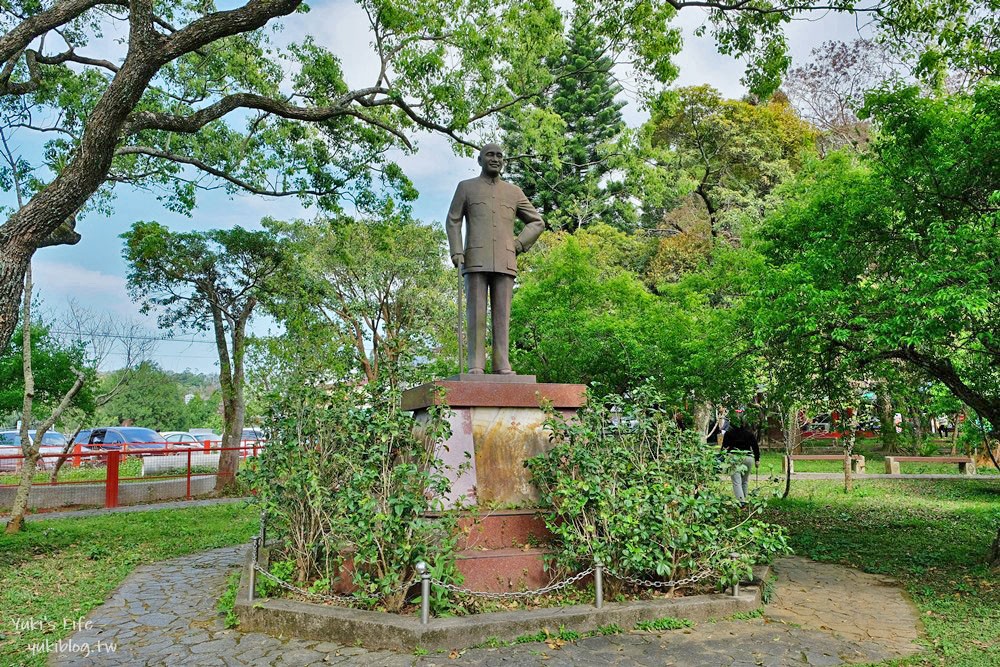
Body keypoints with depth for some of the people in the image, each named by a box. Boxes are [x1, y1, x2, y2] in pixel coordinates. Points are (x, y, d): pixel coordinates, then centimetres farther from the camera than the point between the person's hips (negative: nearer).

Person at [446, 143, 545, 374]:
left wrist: (518, 245, 3)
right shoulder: (466, 187, 12)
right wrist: (456, 252, -8)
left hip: (504, 262, 2)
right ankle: (475, 365, -7)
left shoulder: (514, 192, 17)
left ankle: (502, 365, -4)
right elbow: (453, 221, 6)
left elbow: (537, 222, 18)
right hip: (475, 259, -2)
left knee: (502, 312, -3)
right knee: (476, 311, -7)